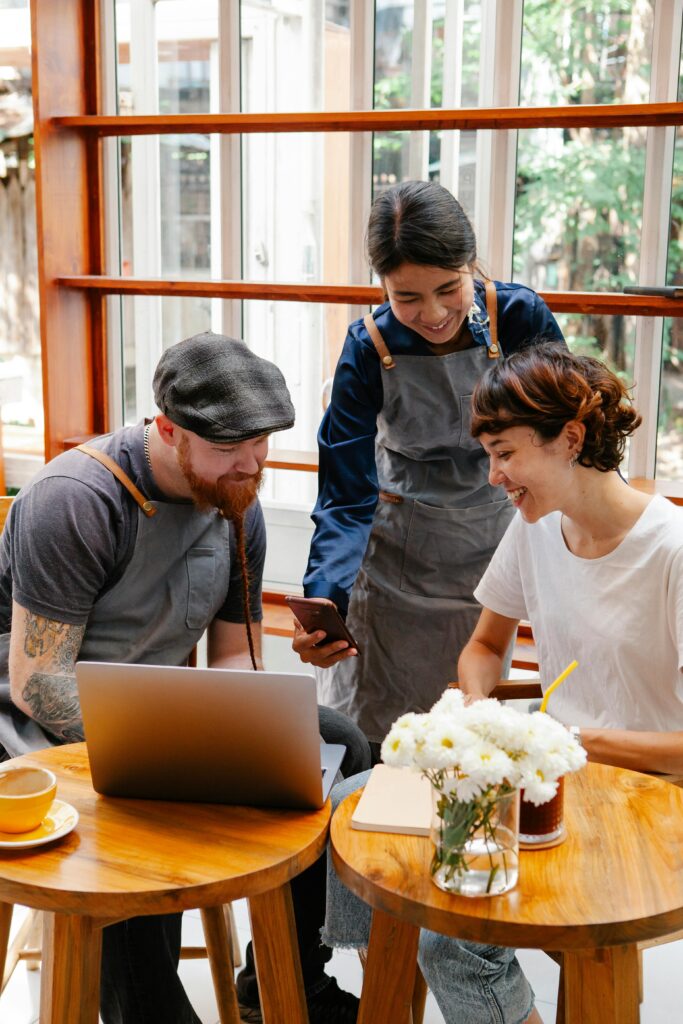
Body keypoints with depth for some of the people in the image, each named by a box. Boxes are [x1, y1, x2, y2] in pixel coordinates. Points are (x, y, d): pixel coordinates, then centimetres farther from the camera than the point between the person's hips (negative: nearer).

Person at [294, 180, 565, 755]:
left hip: (494, 548, 1)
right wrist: (324, 600, -30)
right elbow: (347, 494, -15)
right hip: (396, 559, 0)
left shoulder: (521, 319, -12)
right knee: (366, 745, 6)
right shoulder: (369, 348, -13)